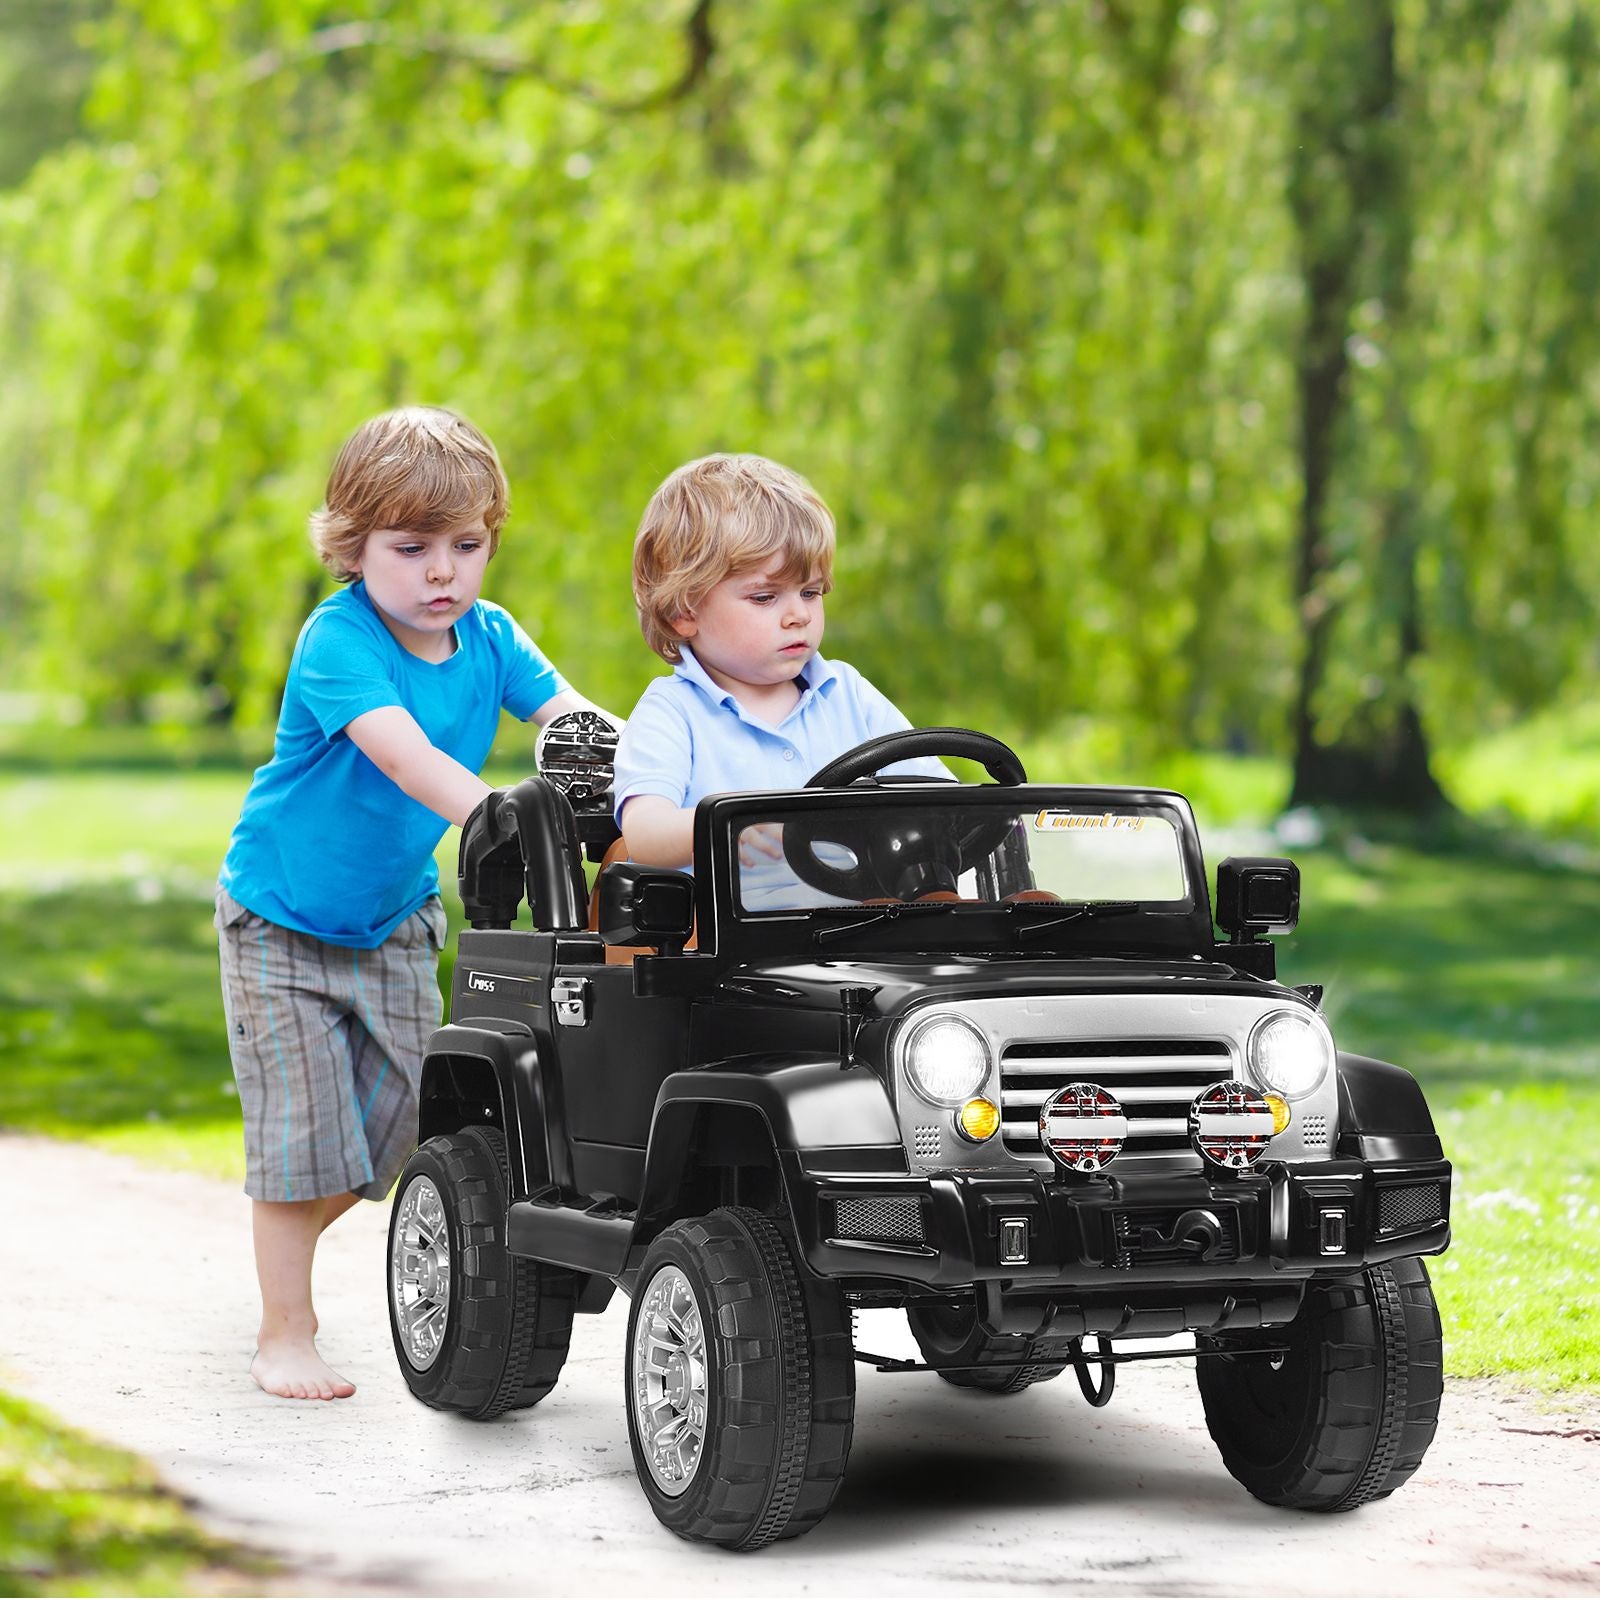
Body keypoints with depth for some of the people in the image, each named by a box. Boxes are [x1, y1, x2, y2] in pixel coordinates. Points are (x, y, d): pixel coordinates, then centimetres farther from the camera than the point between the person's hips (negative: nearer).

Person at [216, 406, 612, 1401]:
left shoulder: (489, 638, -8)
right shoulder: (338, 639, -26)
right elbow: (401, 751, -41)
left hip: (395, 919, 6)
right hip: (281, 916, -5)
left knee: (395, 1117, 9)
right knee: (301, 1122, -7)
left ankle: (289, 1241, 38)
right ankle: (286, 1332, 5)